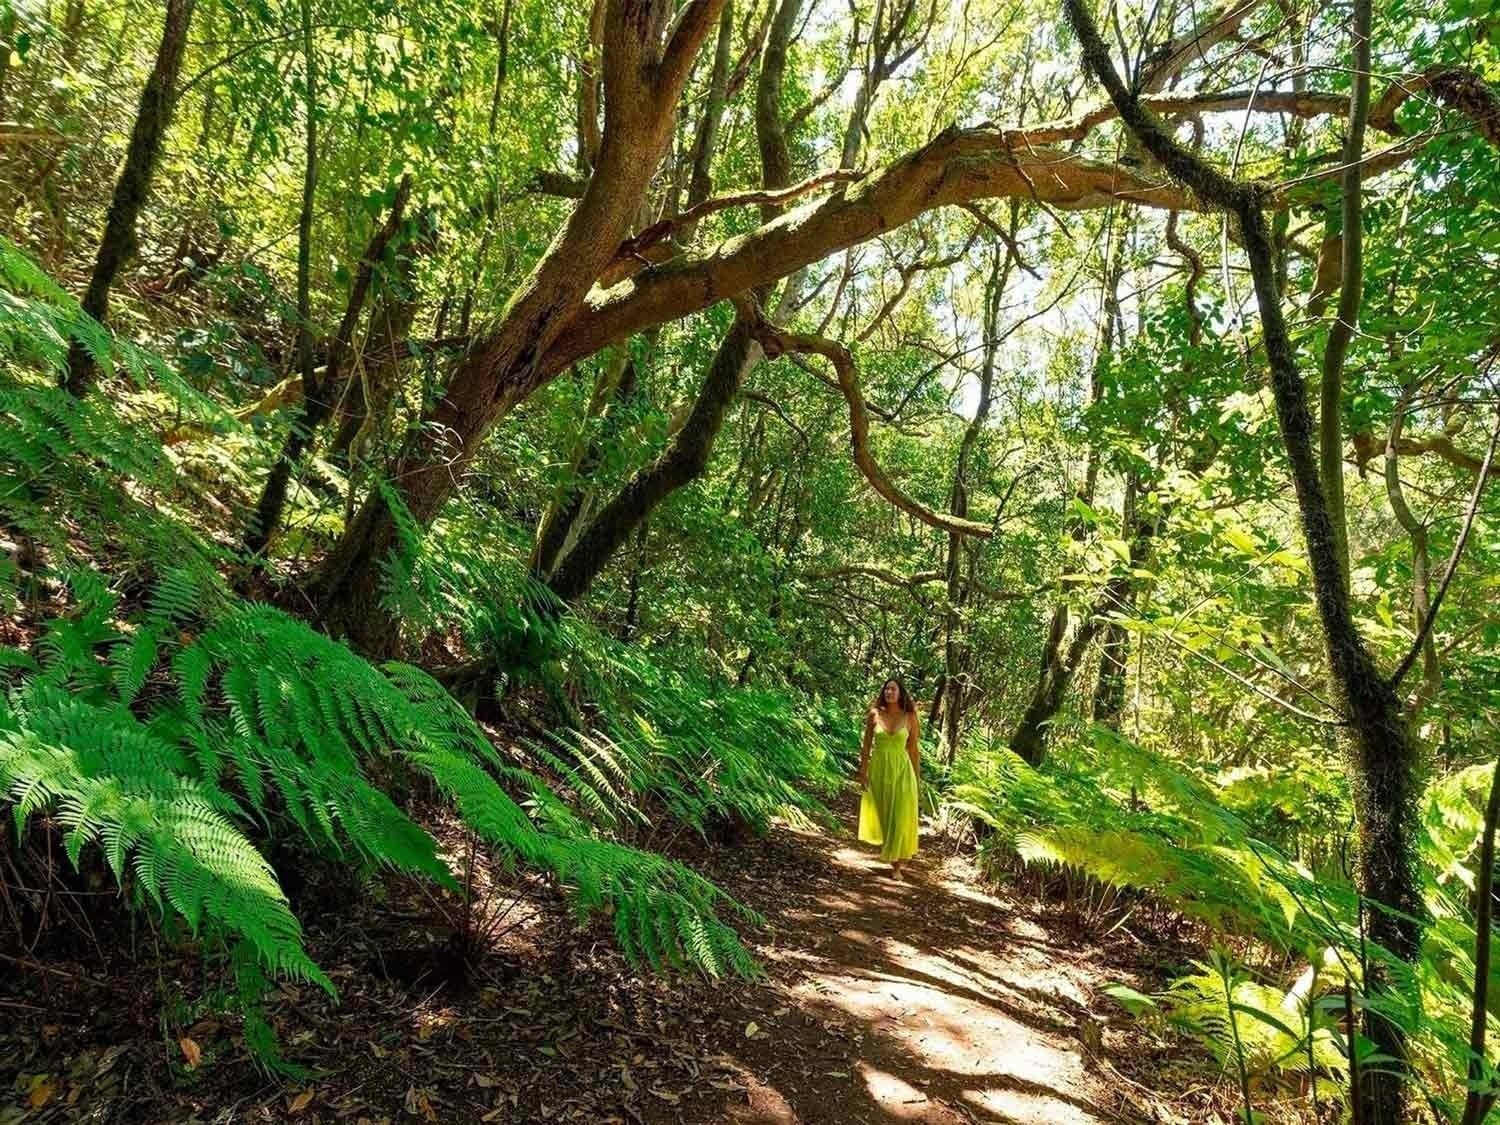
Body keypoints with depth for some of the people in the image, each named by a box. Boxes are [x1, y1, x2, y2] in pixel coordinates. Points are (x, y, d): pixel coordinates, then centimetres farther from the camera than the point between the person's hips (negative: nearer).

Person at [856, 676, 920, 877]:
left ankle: (896, 864, 14)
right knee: (880, 814, 15)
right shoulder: (874, 714, -4)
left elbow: (913, 749, 1)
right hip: (878, 769, 1)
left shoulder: (909, 717, -5)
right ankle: (888, 849, 42)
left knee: (900, 818, 0)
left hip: (901, 770, -1)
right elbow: (866, 745, 2)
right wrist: (863, 772, -1)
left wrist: (916, 777, 2)